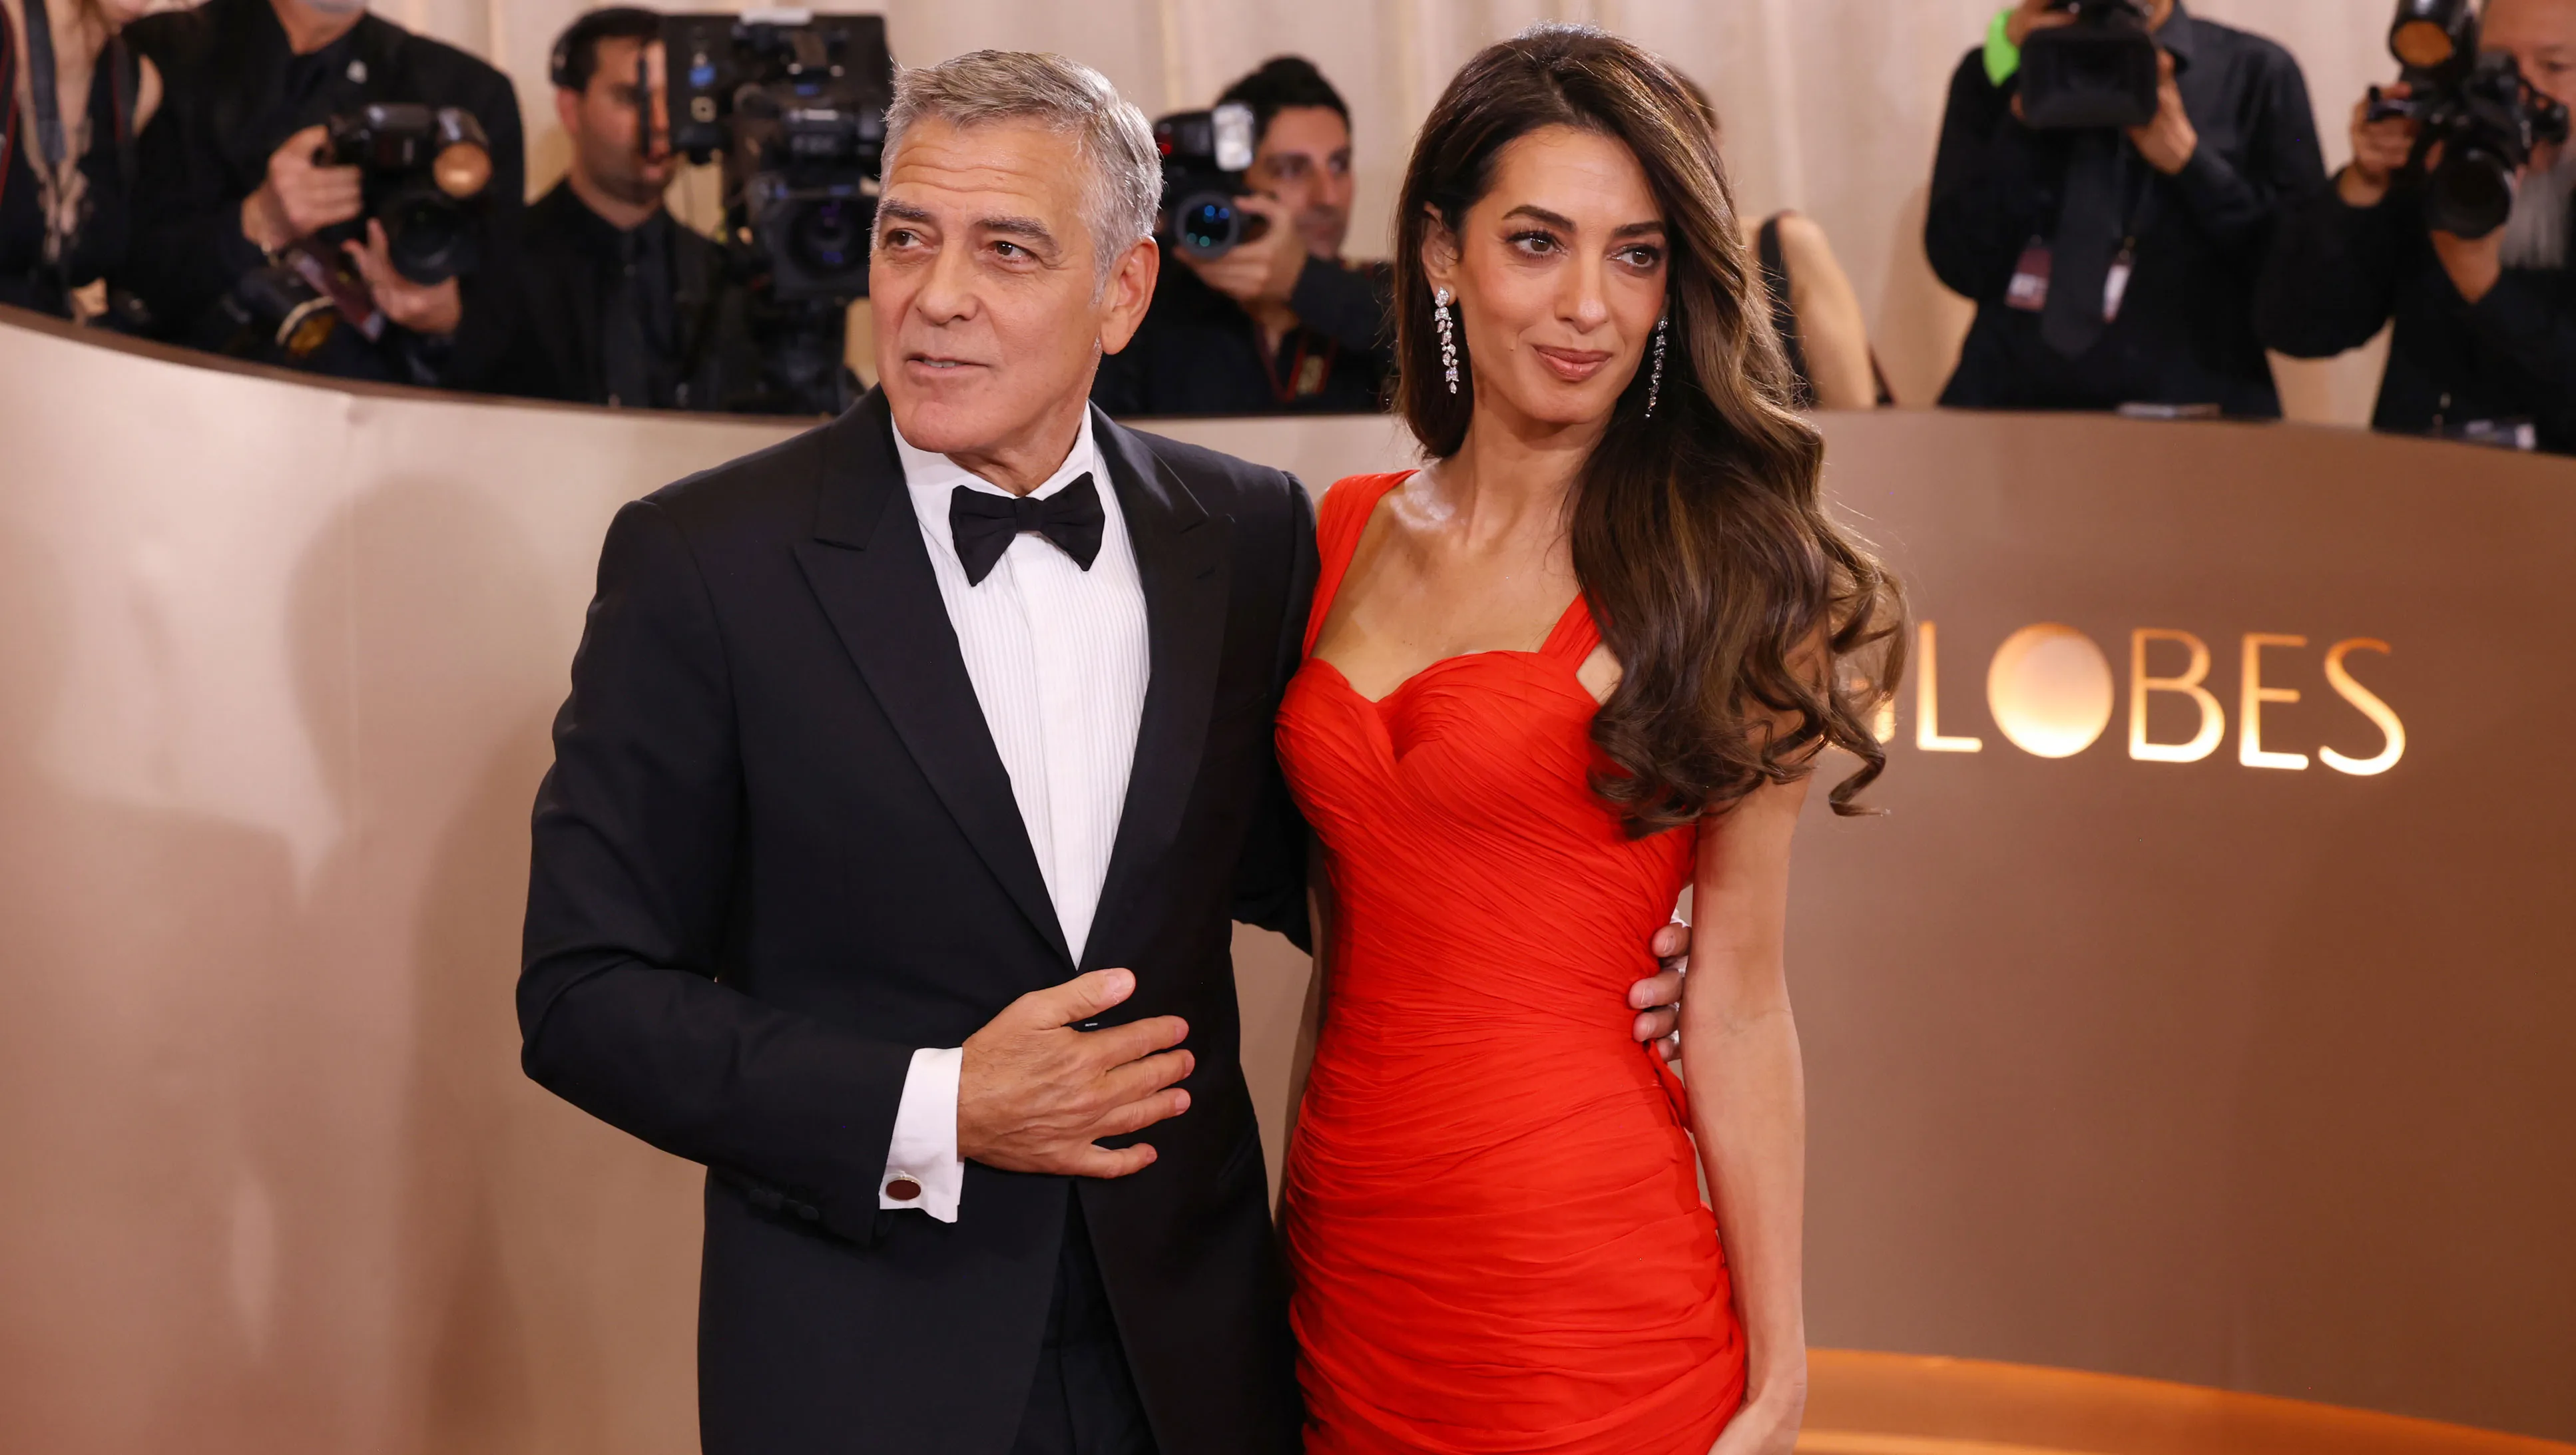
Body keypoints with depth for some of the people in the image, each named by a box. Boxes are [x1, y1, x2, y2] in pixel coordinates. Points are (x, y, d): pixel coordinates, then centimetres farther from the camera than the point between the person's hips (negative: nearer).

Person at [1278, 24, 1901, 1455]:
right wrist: (1306, 1220, 10)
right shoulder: (1353, 530, 6)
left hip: (1588, 1293, -4)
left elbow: (1738, 1002, -8)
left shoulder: (1728, 581, -7)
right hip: (1347, 1271, 5)